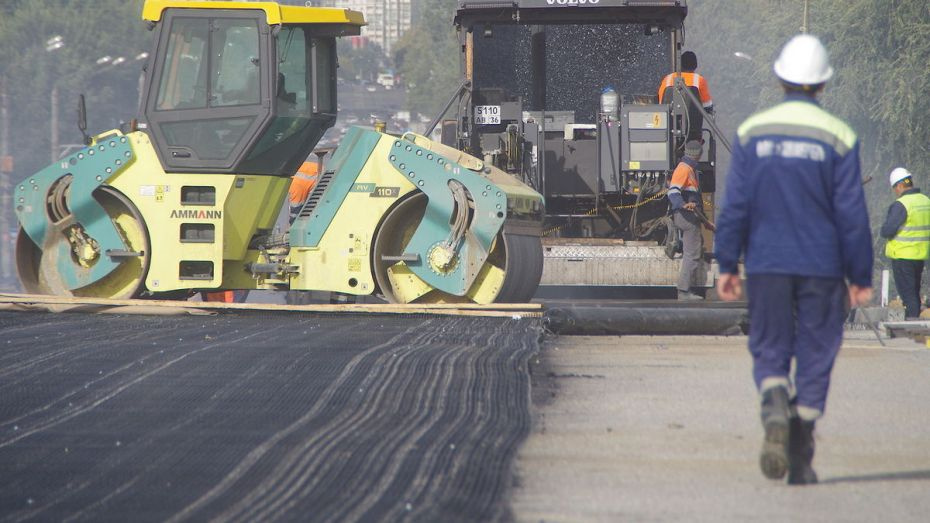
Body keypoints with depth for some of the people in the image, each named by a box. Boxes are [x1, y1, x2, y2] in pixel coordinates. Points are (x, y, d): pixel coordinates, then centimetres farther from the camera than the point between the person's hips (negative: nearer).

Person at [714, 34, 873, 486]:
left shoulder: (751, 133, -1)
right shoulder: (838, 138, -5)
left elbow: (734, 206, -1)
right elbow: (852, 214, -5)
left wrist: (727, 265, 5)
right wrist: (860, 277, 2)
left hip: (766, 265, 1)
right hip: (821, 266, -1)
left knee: (768, 350, 10)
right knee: (814, 356, 7)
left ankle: (774, 409, -21)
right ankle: (801, 462, 4)